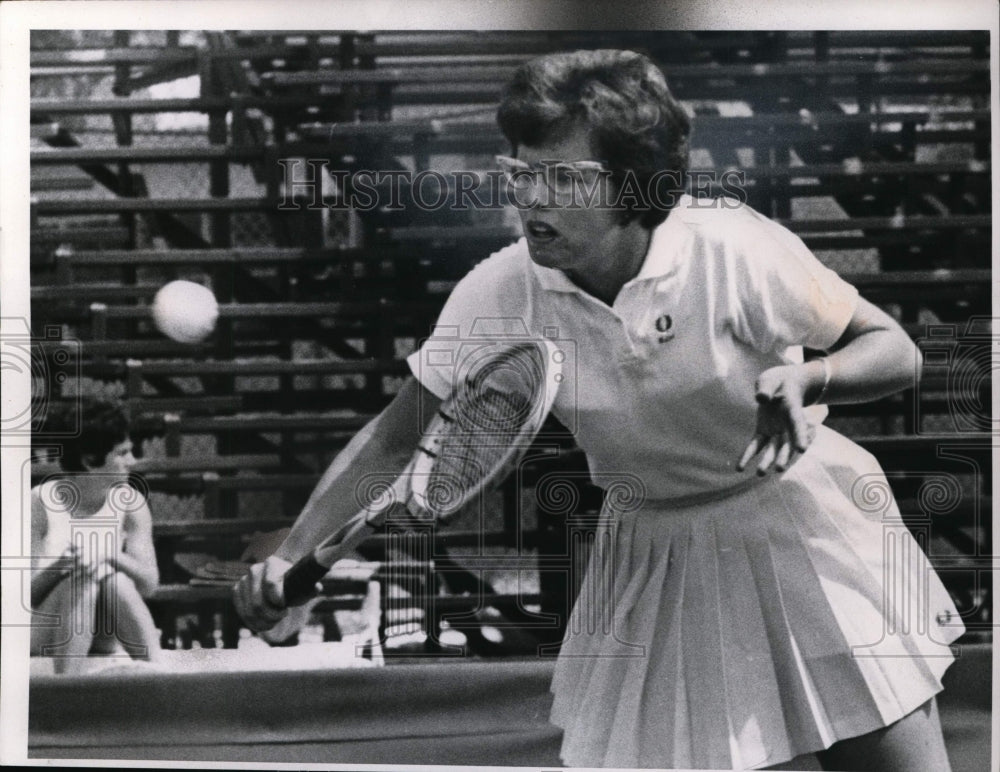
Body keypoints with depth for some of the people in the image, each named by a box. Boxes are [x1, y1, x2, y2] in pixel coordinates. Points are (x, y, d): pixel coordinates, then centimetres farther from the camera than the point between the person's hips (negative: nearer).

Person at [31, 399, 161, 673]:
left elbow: (149, 584, -9)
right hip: (46, 636, -3)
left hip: (105, 636, 3)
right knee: (81, 582, -31)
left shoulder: (131, 504, -4)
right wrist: (61, 566, -33)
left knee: (115, 581, -28)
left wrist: (111, 556, -27)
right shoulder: (40, 503, -13)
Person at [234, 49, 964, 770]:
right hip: (652, 553, 2)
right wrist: (291, 559, -21)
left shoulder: (733, 249, -24)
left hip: (802, 522, -1)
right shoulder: (499, 295, -17)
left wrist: (807, 380, -36)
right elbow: (394, 437, -9)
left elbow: (896, 352, -15)